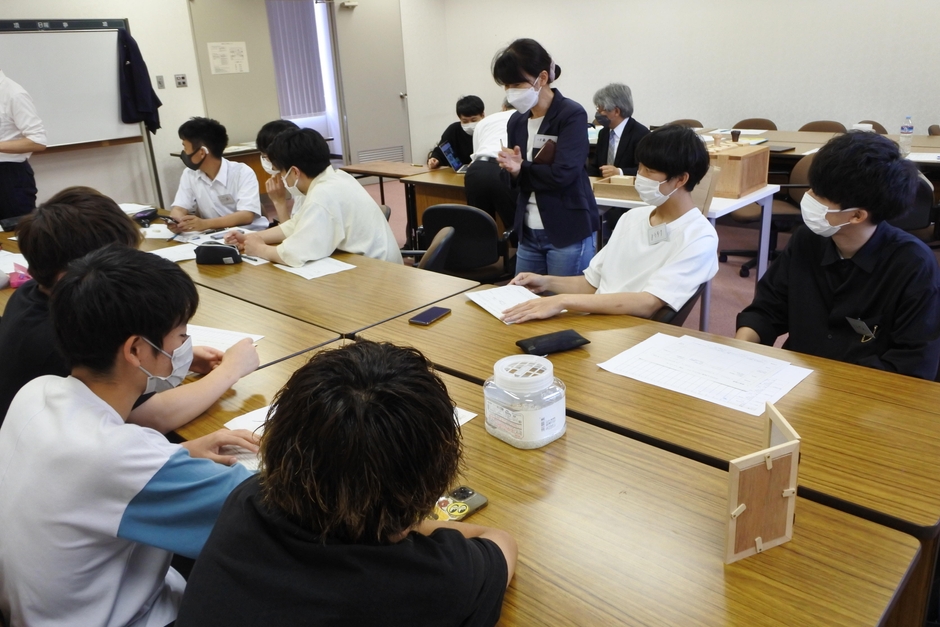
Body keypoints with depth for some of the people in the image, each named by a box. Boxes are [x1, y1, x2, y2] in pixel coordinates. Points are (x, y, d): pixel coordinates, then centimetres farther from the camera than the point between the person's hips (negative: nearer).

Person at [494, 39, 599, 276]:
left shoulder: (572, 115, -11)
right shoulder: (517, 120, 8)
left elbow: (562, 174, -21)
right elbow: (512, 179, 9)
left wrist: (521, 169, -7)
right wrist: (510, 170, -14)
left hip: (569, 234, -6)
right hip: (528, 233, 6)